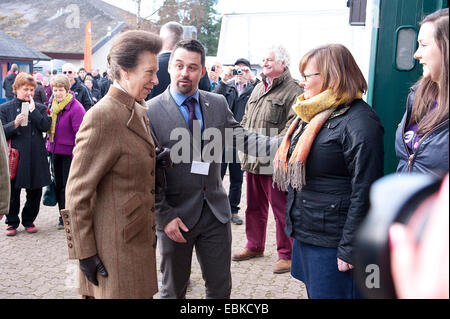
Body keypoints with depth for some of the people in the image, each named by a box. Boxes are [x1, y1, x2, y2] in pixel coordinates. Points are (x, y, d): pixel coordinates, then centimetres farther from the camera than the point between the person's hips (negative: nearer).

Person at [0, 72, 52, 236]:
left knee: (35, 192, 9)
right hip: (14, 157, -1)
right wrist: (15, 123, -19)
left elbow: (46, 126, -8)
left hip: (36, 157, 2)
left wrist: (33, 110, -12)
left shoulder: (40, 108, 7)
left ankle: (28, 220, 27)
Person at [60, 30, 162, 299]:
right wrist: (84, 253, -15)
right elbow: (77, 191, -17)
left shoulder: (140, 112, 10)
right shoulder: (102, 117, -18)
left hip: (140, 240, 9)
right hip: (116, 246, -8)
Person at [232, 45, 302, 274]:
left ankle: (286, 255, 14)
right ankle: (254, 246, 34)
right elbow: (246, 119, 24)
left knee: (281, 209, 0)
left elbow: (292, 126, -17)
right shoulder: (258, 88, 18)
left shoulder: (293, 91, -8)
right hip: (252, 160, 8)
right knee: (254, 206, 18)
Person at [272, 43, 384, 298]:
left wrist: (349, 248, -20)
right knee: (313, 292, 20)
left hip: (332, 240, -9)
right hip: (304, 232, 9)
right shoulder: (315, 114, 11)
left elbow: (364, 192, -20)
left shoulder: (360, 122, -18)